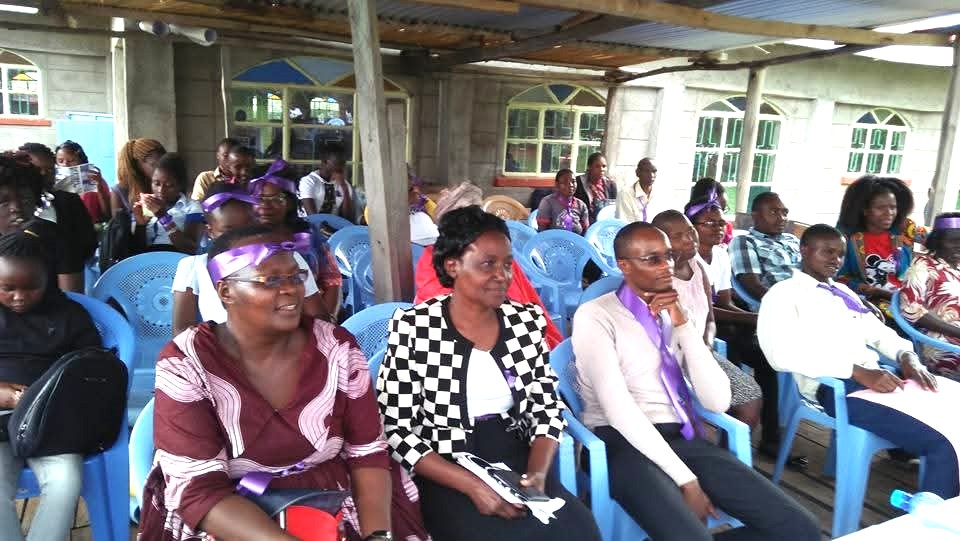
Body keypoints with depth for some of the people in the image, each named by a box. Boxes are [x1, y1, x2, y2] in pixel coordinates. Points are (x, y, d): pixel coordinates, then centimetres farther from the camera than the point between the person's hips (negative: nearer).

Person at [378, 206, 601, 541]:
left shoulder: (526, 320, 3)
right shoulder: (412, 328, -9)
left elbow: (548, 407, 6)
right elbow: (396, 430, -9)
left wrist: (538, 472, -12)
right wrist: (472, 485, -18)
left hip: (519, 466, 4)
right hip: (445, 479, -4)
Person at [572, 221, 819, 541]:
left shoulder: (676, 314, 12)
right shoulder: (595, 316, -7)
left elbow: (717, 402, 2)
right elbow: (618, 408, -17)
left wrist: (683, 324, -6)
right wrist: (685, 479, -19)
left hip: (684, 439, 6)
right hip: (625, 444, -6)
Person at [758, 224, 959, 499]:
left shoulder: (843, 291, 25)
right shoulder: (783, 294, -1)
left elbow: (876, 330, 25)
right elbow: (782, 352, -16)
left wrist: (906, 355, 1)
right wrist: (857, 371, -22)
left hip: (876, 377, 9)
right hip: (835, 385, -8)